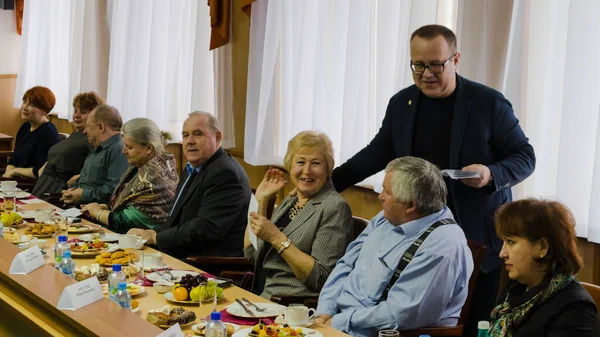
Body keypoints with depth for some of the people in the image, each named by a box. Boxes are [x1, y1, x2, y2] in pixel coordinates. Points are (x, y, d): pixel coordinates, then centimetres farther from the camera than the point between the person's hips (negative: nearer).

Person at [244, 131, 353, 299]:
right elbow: (251, 254, 14)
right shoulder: (288, 202, 14)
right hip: (258, 295, 7)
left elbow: (321, 277, -16)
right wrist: (261, 200, 11)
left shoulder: (335, 208, -9)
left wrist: (277, 238, -18)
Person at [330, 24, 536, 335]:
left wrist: (492, 174, -23)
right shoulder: (401, 103, 6)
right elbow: (378, 153, 16)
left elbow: (524, 157, -3)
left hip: (477, 238, -3)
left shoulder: (489, 103, -7)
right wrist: (328, 181, 11)